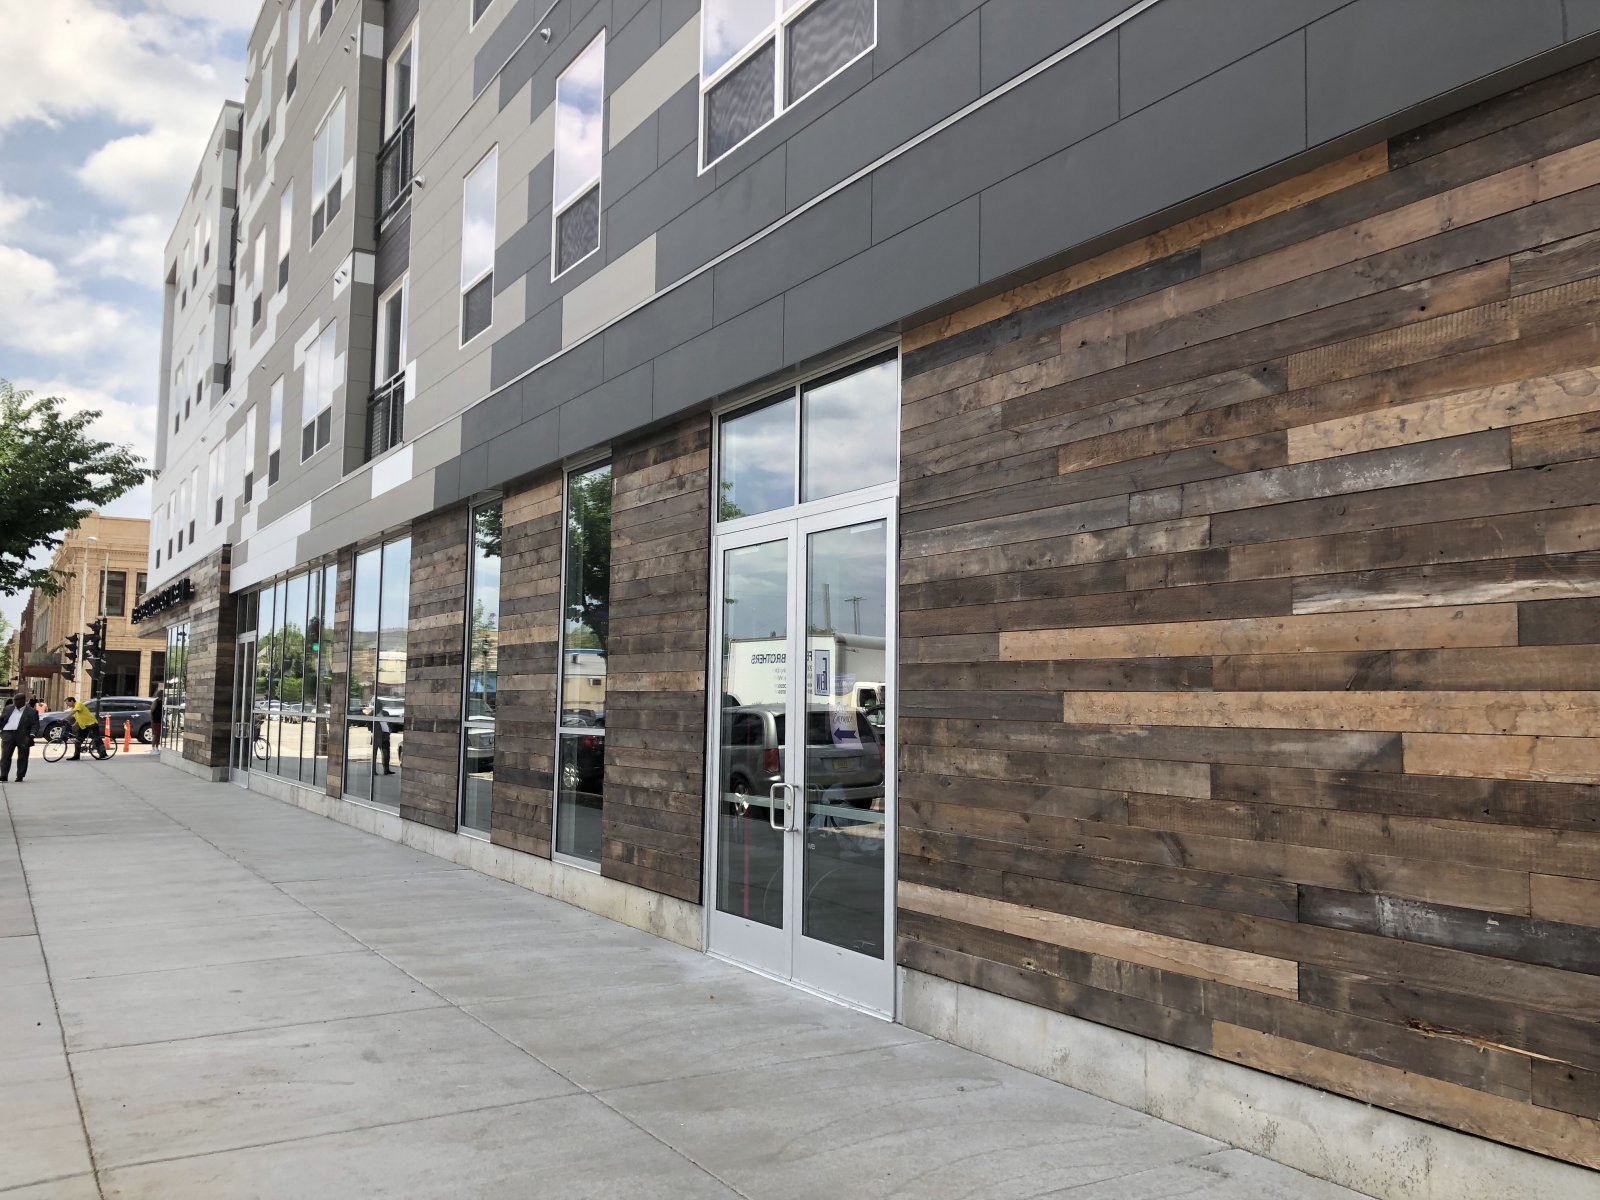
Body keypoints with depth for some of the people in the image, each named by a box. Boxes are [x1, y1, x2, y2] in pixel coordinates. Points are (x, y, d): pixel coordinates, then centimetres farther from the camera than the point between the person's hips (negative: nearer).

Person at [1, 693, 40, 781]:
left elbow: (35, 725, -4)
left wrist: (31, 735, -15)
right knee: (5, 757, -1)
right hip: (8, 735, 3)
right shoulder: (7, 709, 12)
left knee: (22, 758, 3)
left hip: (23, 737, -3)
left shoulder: (32, 712, 0)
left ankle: (20, 777, 11)